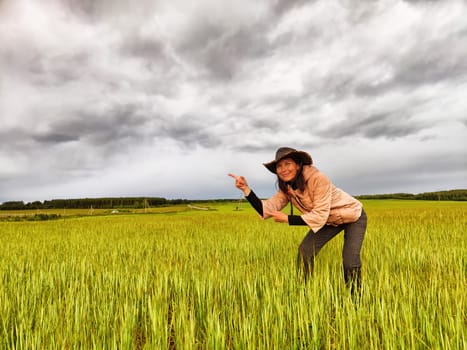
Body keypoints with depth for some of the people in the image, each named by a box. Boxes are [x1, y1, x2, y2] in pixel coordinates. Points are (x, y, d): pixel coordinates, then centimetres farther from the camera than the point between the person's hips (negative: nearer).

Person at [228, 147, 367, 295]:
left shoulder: (317, 179, -34)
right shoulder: (286, 188, -12)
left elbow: (319, 216, -33)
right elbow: (267, 209, -22)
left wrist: (287, 219, -32)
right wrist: (246, 189, -30)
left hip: (353, 216, -6)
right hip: (329, 220, 6)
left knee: (350, 262, -17)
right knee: (305, 251, -8)